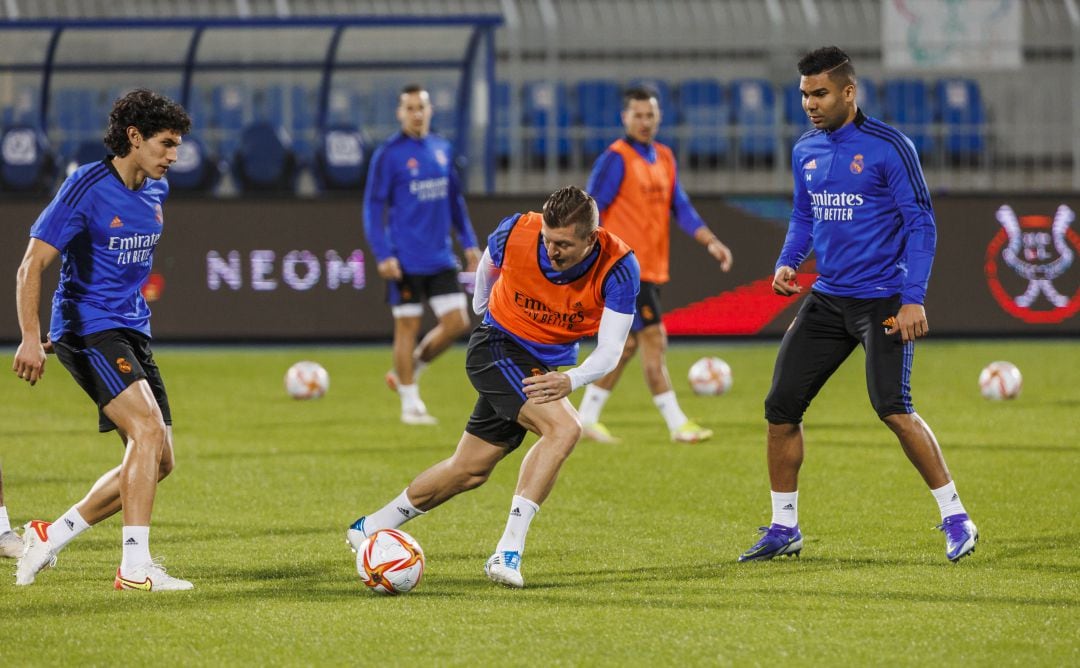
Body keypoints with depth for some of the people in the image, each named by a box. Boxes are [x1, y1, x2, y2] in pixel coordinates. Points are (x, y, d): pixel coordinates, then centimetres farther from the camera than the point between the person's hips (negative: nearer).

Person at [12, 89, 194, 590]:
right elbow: (32, 265, -16)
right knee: (147, 428, -25)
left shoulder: (156, 191, 9)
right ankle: (135, 567, -27)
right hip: (86, 328, -8)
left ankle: (50, 535, 15)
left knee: (158, 462, 3)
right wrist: (31, 339, -25)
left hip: (132, 332, 8)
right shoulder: (87, 187, -14)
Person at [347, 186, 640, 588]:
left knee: (470, 471, 11)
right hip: (497, 347, -4)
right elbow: (489, 263, 4)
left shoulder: (619, 267, -23)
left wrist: (571, 380, -43)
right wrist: (482, 303, 22)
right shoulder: (516, 233, -23)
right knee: (563, 428, -28)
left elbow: (610, 350, -24)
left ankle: (370, 528, 29)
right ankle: (508, 550, -28)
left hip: (544, 368, 4)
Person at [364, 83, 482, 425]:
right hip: (406, 261, -5)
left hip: (440, 257, 5)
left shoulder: (443, 149, 9)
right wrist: (382, 255, -14)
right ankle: (410, 404, 9)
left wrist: (468, 242, 14)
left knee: (457, 322, 0)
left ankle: (410, 370, 21)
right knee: (408, 326, 0)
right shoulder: (388, 154, -7)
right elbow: (373, 206, -7)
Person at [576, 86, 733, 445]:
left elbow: (681, 207, 13)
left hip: (652, 269, 8)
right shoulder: (616, 159, -10)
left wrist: (710, 241, 0)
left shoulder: (664, 158, 13)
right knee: (653, 340, -10)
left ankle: (587, 417, 21)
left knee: (627, 344, 12)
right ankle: (677, 425, -9)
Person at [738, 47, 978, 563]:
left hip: (882, 300, -7)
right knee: (781, 406, 2)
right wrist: (788, 263, 3)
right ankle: (783, 528, 16)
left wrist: (913, 298, -17)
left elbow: (920, 223, -10)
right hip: (827, 299, 7)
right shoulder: (805, 152, 10)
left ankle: (955, 519, -8)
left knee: (893, 408, -20)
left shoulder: (889, 148, -10)